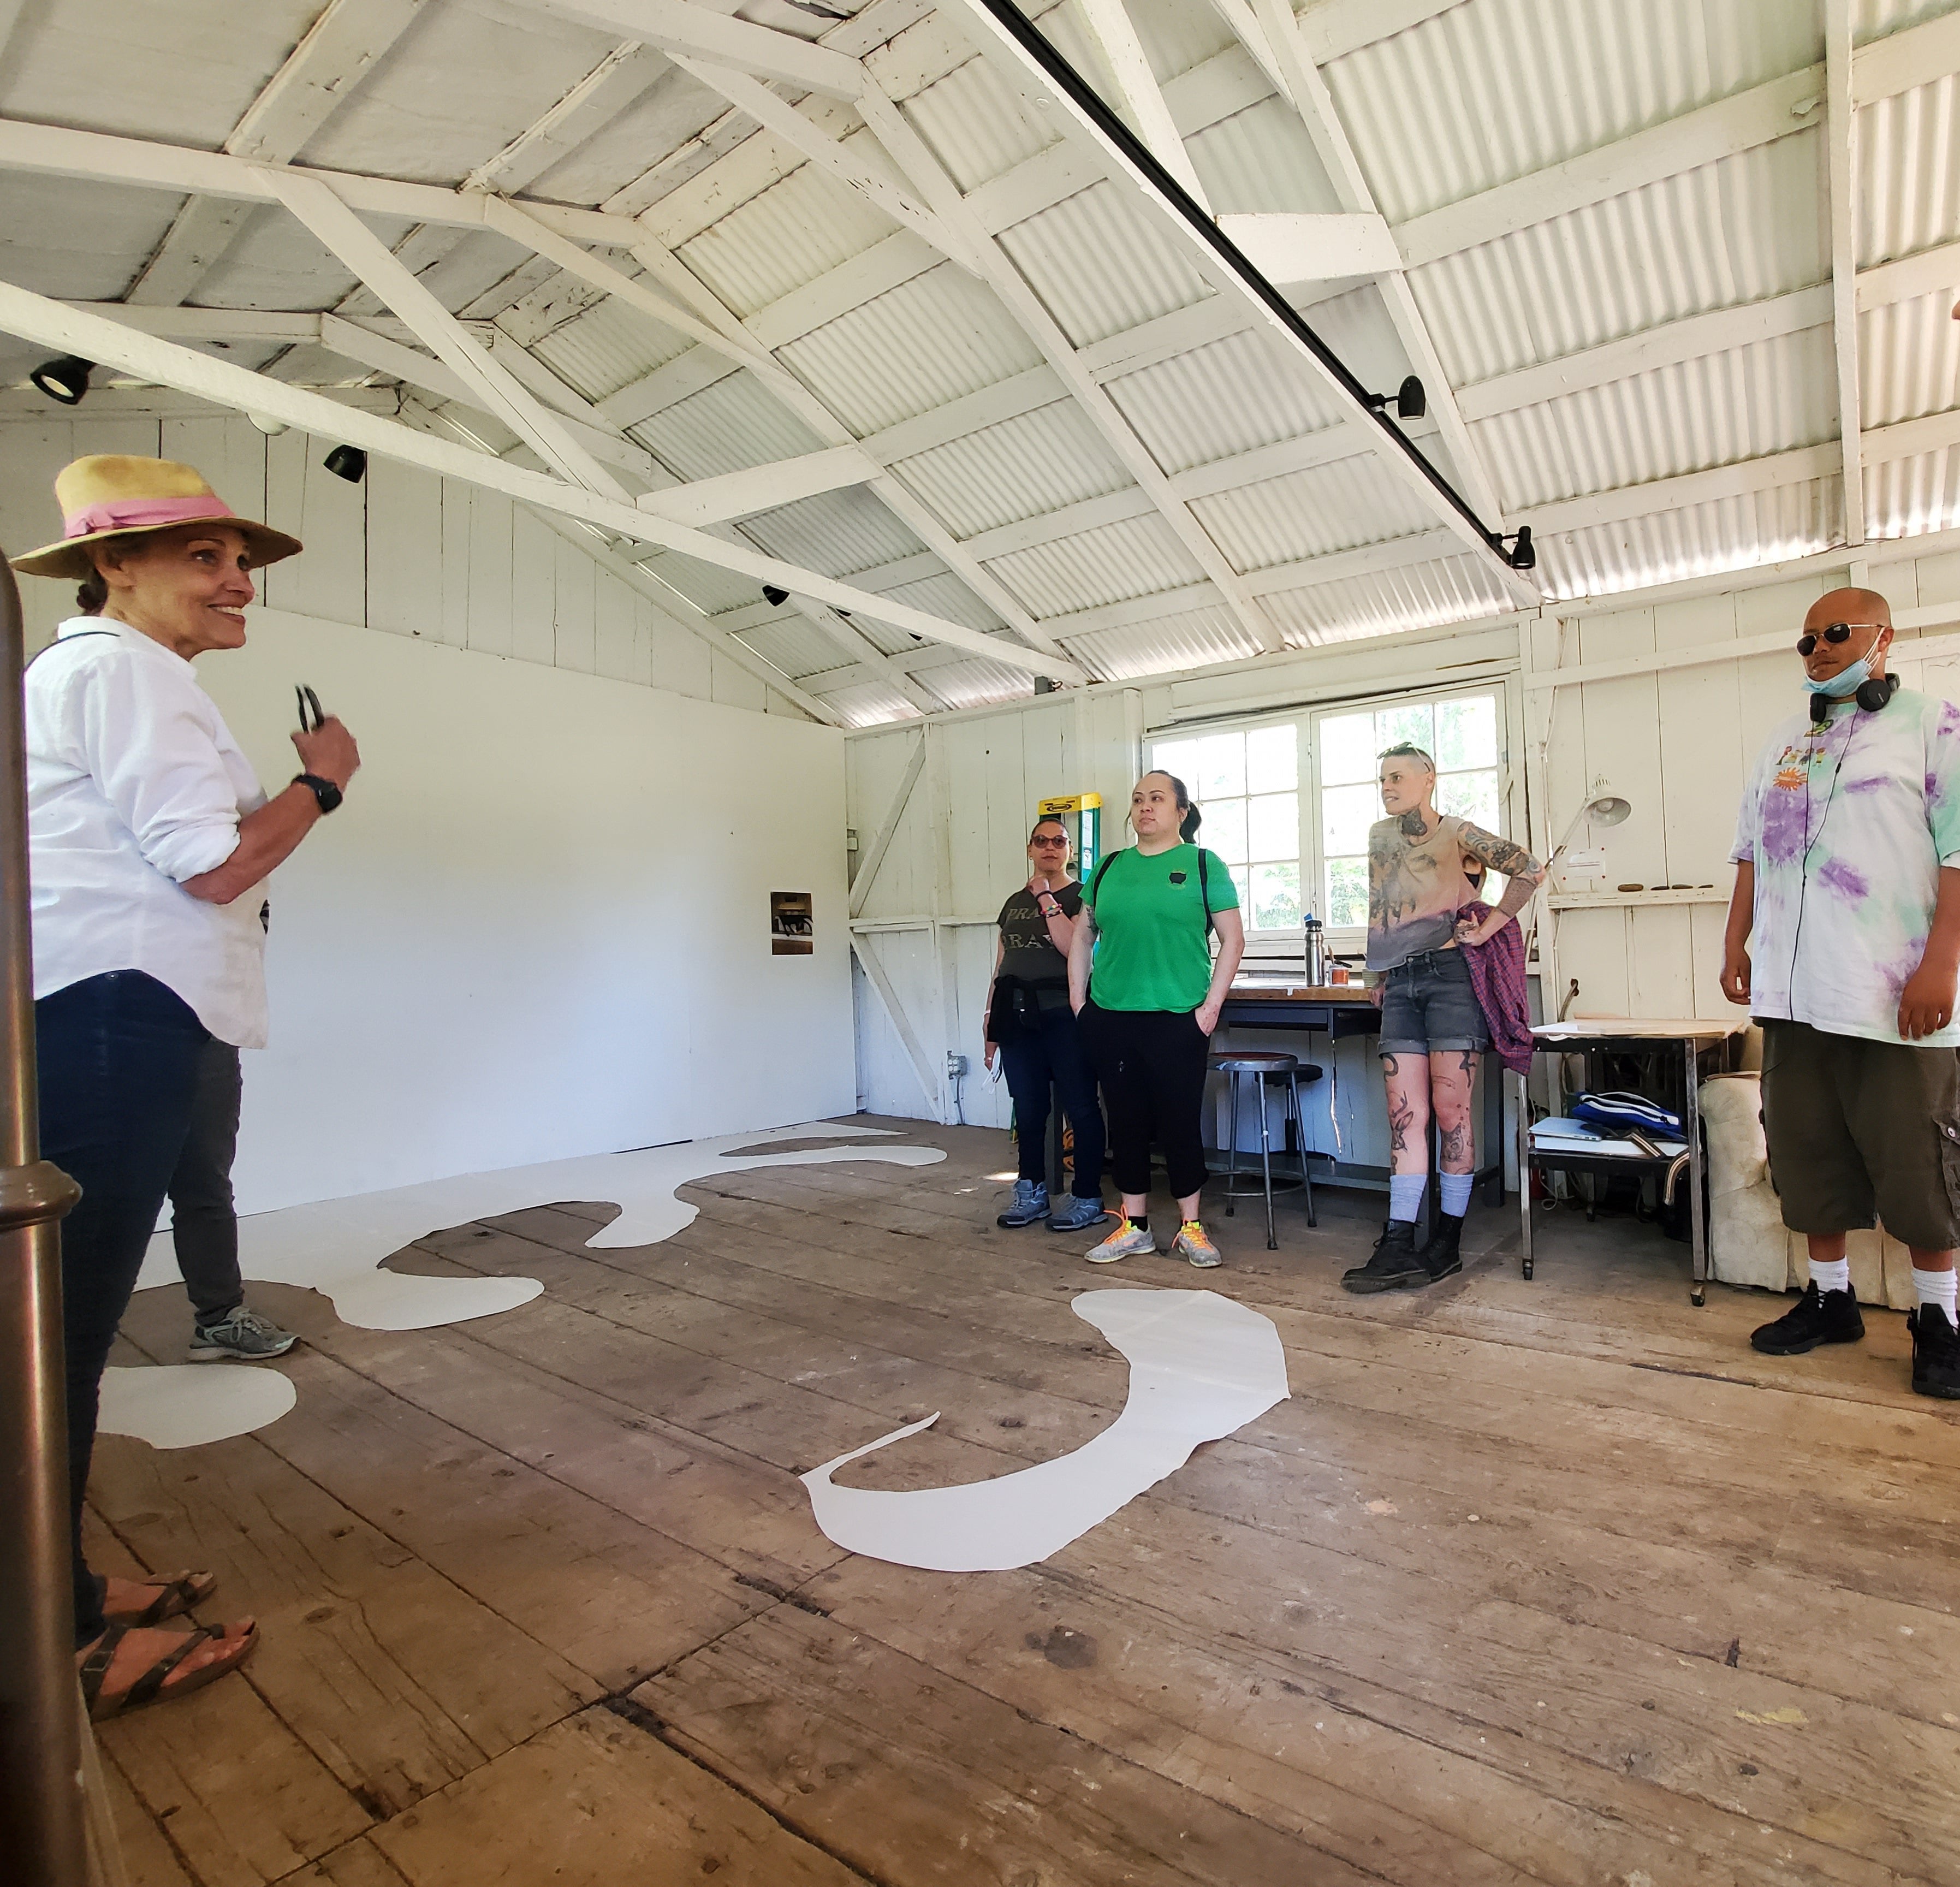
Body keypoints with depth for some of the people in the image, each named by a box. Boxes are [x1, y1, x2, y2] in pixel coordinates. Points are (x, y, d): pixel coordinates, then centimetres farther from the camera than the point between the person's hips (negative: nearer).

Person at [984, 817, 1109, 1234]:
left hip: (1063, 1015, -5)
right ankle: (1032, 1193, 22)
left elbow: (1074, 947, -17)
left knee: (1080, 1108, -1)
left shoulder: (1081, 897, 1)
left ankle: (1087, 1200, 8)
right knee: (1027, 1109, 11)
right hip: (1018, 1016, 6)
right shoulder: (1014, 903, 17)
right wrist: (991, 1019, 14)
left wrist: (1047, 898, -14)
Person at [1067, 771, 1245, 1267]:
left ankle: (1190, 1228, 21)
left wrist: (1211, 1005, -7)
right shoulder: (1109, 867, 11)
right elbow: (1082, 936, 15)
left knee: (1180, 1123, 4)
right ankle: (1134, 1227, 24)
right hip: (1110, 1018, 4)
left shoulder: (1203, 864, 1)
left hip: (1178, 1020, -3)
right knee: (1125, 1122, 11)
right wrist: (1078, 999, 7)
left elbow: (1233, 939, 0)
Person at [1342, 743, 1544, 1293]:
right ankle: (1398, 1248, -3)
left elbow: (1529, 869, 0)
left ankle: (1448, 1243, 6)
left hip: (1450, 974, -5)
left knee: (1450, 1108, -4)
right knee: (1405, 1113, -1)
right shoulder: (1379, 836, 18)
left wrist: (1489, 926, -4)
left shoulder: (1457, 833, 2)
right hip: (1400, 984, 5)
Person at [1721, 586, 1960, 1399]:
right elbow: (1750, 851, 18)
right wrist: (1735, 941, 11)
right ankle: (1830, 1298, 22)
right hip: (1794, 991, 5)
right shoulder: (1784, 741, 17)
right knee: (1807, 1150, 10)